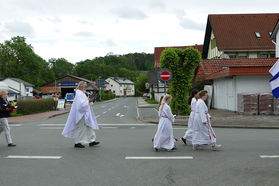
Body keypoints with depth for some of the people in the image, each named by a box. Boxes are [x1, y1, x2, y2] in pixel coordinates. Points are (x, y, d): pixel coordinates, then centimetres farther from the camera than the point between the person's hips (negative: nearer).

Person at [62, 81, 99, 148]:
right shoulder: (79, 94, -18)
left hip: (85, 114, 10)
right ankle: (77, 143, 8)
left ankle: (91, 141, 15)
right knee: (80, 128, -2)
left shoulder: (82, 93, 14)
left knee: (89, 127, 10)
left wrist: (88, 100, 6)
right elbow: (81, 104, -26)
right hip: (81, 114, -10)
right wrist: (88, 101, -15)